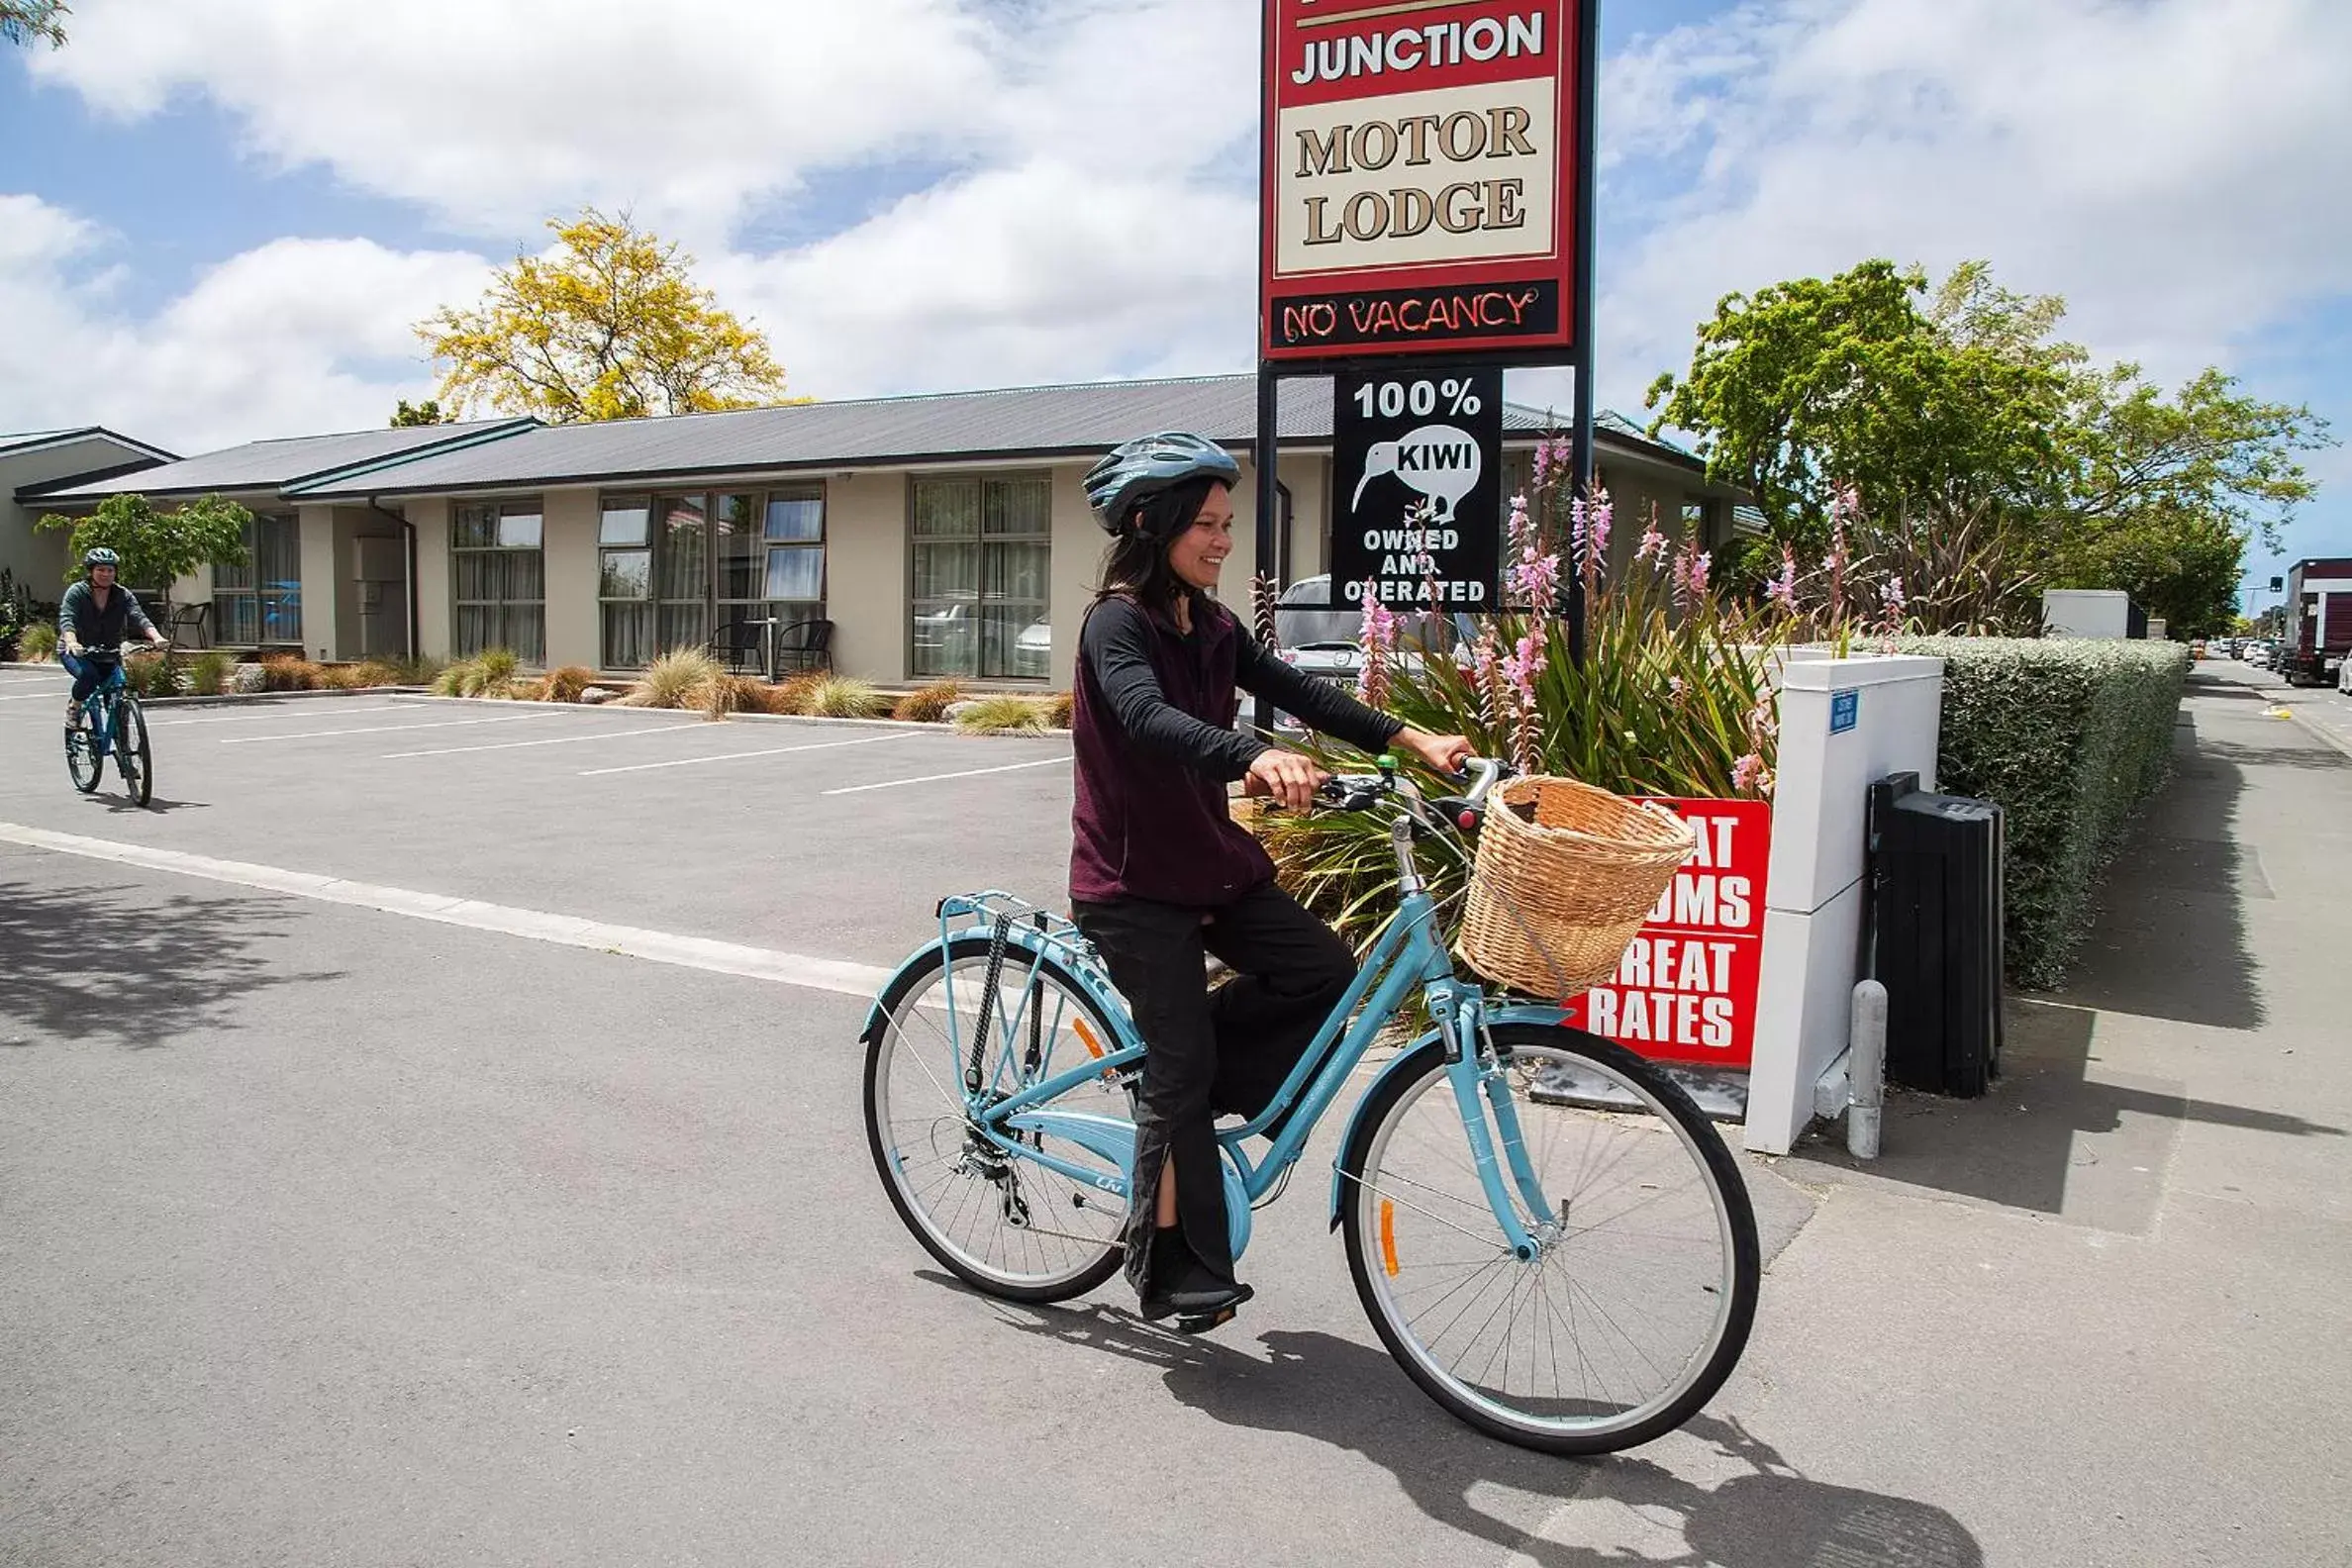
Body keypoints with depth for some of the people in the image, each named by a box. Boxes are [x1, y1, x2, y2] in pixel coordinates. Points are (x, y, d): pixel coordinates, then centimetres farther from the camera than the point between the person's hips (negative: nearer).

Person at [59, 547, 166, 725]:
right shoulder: (77, 592, -10)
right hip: (76, 651, -3)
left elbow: (139, 617, -19)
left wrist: (156, 637, -41)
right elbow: (66, 619, -24)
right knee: (88, 675, -33)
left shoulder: (123, 595, -4)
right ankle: (73, 706, -4)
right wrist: (71, 642, -46)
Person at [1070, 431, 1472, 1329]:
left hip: (1209, 860, 7)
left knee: (1323, 970, -7)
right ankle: (1172, 1272, 12)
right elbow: (1147, 719, -35)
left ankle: (1175, 1107, 12)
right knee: (1182, 1067, -5)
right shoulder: (1116, 623, -17)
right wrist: (1256, 758, -53)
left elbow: (1295, 691, 3)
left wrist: (1415, 740, -8)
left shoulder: (1210, 626, 8)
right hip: (1133, 882, -7)